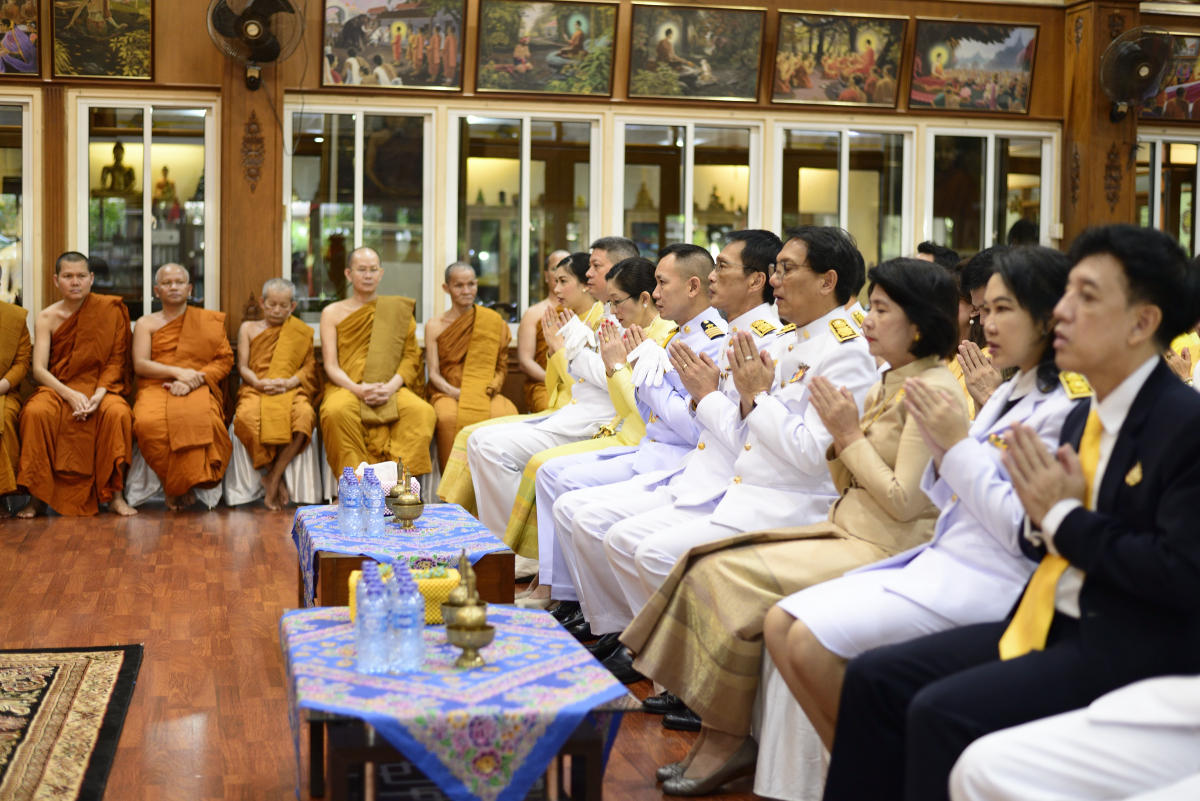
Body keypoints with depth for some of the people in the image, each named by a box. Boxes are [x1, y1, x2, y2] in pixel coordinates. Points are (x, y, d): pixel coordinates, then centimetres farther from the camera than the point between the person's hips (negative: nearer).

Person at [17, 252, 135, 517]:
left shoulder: (110, 309, 0)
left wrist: (99, 394, -19)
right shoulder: (46, 318, 2)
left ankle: (114, 495, -23)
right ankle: (37, 496, -22)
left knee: (117, 413, -34)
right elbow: (39, 369, -5)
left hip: (100, 386, -1)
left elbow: (116, 360, -2)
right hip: (57, 387, 1)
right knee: (35, 412, -32)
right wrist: (70, 395, -22)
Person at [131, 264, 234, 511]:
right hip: (155, 387, 1)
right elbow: (140, 364, 5)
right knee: (148, 422, -37)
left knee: (199, 417, -39)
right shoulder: (145, 324, 18)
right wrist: (178, 372, -11)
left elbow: (225, 360, 8)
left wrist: (194, 380, -10)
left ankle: (179, 486, -23)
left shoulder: (210, 320, 19)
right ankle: (175, 485, -18)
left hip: (197, 388, -1)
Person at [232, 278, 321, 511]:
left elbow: (309, 366, 9)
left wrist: (290, 382, -11)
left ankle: (273, 477, -27)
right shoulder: (249, 328, 20)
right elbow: (242, 367, 12)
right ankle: (276, 480, -24)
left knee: (305, 414, -37)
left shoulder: (300, 331, 20)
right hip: (255, 389, 0)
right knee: (247, 415, -38)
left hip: (290, 390, 0)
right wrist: (258, 382, -11)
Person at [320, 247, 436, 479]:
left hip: (390, 388, 1)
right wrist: (357, 389, -16)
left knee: (422, 411, -30)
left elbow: (411, 356, 6)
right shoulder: (332, 313, 11)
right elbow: (331, 366, 4)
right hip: (347, 388, -1)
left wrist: (391, 386, -13)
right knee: (337, 410, -36)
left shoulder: (398, 310, 13)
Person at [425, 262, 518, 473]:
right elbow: (433, 373, 4)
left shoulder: (494, 322, 10)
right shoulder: (434, 326, 9)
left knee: (508, 414, -33)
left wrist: (488, 390, -10)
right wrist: (455, 392, -14)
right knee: (449, 416, -37)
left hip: (484, 394, 1)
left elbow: (501, 368, 9)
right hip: (446, 393, -1)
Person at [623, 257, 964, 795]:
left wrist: (850, 436, -11)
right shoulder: (890, 384, 16)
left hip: (885, 549, -9)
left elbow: (904, 502, -19)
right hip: (848, 531, 9)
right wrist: (841, 435, -2)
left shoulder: (935, 390, -13)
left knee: (730, 575, -19)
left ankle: (728, 741, -6)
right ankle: (718, 734, -4)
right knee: (712, 565, -5)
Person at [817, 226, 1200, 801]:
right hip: (1051, 625, 9)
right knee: (875, 678, -1)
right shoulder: (1084, 418, 12)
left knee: (942, 712, -24)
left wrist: (1064, 517, -14)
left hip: (1131, 650, -8)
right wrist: (1042, 519, -5)